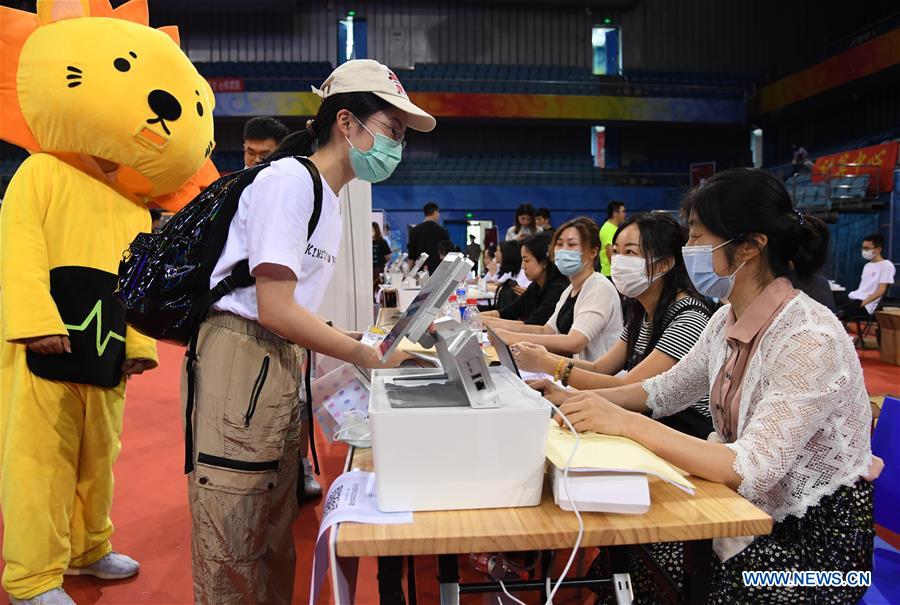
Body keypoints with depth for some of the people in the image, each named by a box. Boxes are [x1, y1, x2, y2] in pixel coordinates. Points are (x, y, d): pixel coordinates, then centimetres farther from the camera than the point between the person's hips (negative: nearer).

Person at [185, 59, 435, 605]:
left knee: (275, 544, 17)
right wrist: (371, 357, -13)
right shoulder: (290, 180, -12)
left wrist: (369, 348, 8)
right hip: (240, 361, -9)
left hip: (282, 365, 10)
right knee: (234, 555, 1)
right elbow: (276, 310, -19)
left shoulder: (328, 195, 17)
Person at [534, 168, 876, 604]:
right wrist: (573, 400, -2)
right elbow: (666, 390, 10)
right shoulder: (729, 319, -1)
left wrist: (627, 424, -35)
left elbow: (751, 469, -32)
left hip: (816, 535, -6)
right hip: (755, 509, 6)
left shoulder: (811, 338, -26)